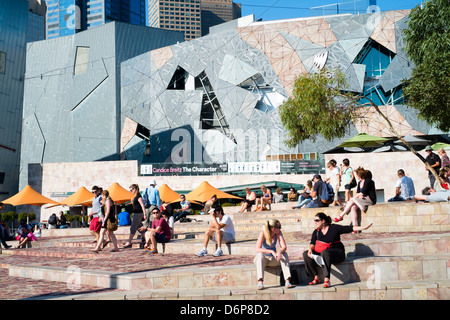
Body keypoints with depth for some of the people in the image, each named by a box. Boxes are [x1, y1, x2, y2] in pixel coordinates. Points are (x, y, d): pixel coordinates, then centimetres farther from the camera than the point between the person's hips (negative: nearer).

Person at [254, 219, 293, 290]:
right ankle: (260, 282, -48)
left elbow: (284, 247, -17)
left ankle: (287, 280, -34)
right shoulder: (263, 233, -21)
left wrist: (279, 252, -39)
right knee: (260, 255, -37)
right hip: (262, 260, -3)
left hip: (273, 259, 3)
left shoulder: (278, 233, -10)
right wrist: (271, 251, -41)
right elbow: (258, 249, -29)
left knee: (284, 254, -25)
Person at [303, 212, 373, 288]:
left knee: (325, 252, -38)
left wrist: (364, 228, -16)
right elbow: (312, 242, 1)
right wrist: (310, 249, -22)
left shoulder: (334, 228, -4)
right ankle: (316, 278, -13)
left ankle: (326, 280, -41)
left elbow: (349, 228, -8)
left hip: (337, 253, -5)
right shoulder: (316, 232, 9)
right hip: (321, 254, 5)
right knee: (306, 254, -14)